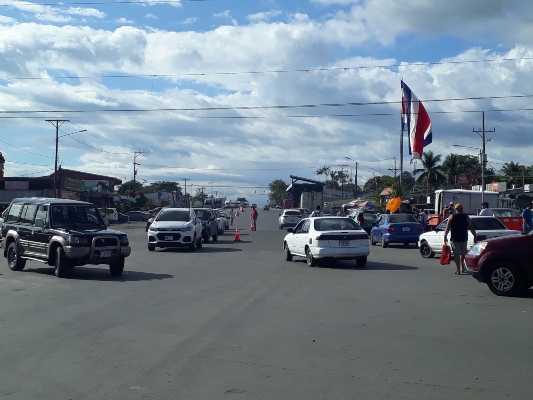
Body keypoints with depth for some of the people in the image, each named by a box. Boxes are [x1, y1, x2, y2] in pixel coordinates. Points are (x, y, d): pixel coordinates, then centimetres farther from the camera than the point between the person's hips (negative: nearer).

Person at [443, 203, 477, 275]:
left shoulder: (451, 217, 1)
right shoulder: (466, 217, 4)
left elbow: (447, 228, -5)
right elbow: (471, 228, 2)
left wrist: (445, 236, 0)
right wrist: (475, 236, 7)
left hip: (454, 239, -2)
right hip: (463, 238, 2)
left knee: (456, 254, 0)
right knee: (463, 253, 18)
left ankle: (458, 269, -3)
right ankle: (462, 268, 18)